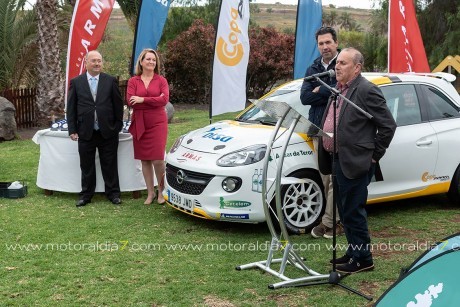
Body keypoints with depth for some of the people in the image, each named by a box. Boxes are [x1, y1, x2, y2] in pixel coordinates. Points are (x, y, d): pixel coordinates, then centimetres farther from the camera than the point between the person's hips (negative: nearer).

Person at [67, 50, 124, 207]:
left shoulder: (111, 81, 2)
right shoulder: (76, 82, 3)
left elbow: (118, 104, 4)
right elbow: (71, 108, 3)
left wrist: (118, 126, 1)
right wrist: (72, 130, -2)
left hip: (108, 132, 0)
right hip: (85, 132, 0)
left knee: (110, 165, 7)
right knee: (87, 166, 9)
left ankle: (113, 193, 19)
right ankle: (86, 195, 20)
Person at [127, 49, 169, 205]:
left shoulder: (161, 80, 3)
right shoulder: (133, 81, 5)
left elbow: (165, 99, -12)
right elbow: (130, 100, -9)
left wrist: (142, 100, -15)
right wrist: (154, 101, -11)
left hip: (157, 123, -2)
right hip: (140, 124, 2)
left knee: (158, 159, -7)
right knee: (144, 160, 6)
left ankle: (161, 191, 13)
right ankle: (150, 193, 18)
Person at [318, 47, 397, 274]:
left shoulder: (367, 91, -13)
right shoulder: (339, 90, 14)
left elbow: (388, 125, -13)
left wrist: (373, 155, -10)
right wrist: (328, 157, 14)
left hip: (355, 163, -9)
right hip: (339, 161, 9)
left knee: (353, 212, -2)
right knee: (345, 212, 17)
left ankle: (363, 259, 11)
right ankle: (354, 252, 30)